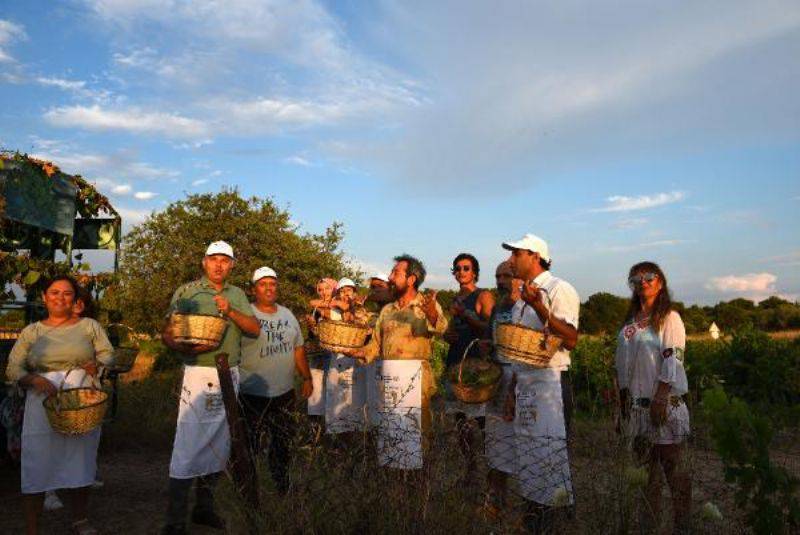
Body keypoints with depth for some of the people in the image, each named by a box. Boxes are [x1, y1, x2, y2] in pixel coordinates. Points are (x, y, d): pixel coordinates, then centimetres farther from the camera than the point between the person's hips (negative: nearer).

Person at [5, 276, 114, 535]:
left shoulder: (89, 326, 9)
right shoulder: (31, 332, 9)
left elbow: (108, 354, 5)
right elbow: (13, 369, 3)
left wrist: (98, 365, -18)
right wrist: (35, 380, -17)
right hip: (43, 407, 0)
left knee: (80, 464, 9)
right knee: (36, 466, -1)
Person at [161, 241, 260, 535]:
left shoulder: (237, 294, 12)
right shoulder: (187, 291, -1)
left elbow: (255, 328, 2)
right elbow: (167, 334, -4)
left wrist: (230, 312, -13)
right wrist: (187, 348, -23)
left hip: (231, 376, 5)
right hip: (199, 374, -5)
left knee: (219, 445, 11)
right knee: (189, 446, -7)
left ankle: (204, 507, 25)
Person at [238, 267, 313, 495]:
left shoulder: (288, 314, 12)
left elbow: (298, 348, 17)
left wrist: (307, 378, 15)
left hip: (285, 392, 6)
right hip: (252, 394, -5)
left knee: (283, 445, 15)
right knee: (250, 448, 2)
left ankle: (282, 489, 32)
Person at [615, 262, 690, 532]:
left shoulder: (669, 318, -4)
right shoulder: (630, 321, 14)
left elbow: (672, 362, -13)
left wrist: (659, 398, -20)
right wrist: (623, 401, 12)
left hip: (664, 402, -6)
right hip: (636, 404, 6)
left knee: (672, 466, 0)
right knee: (646, 466, 12)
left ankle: (682, 525, 10)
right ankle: (650, 522, 22)